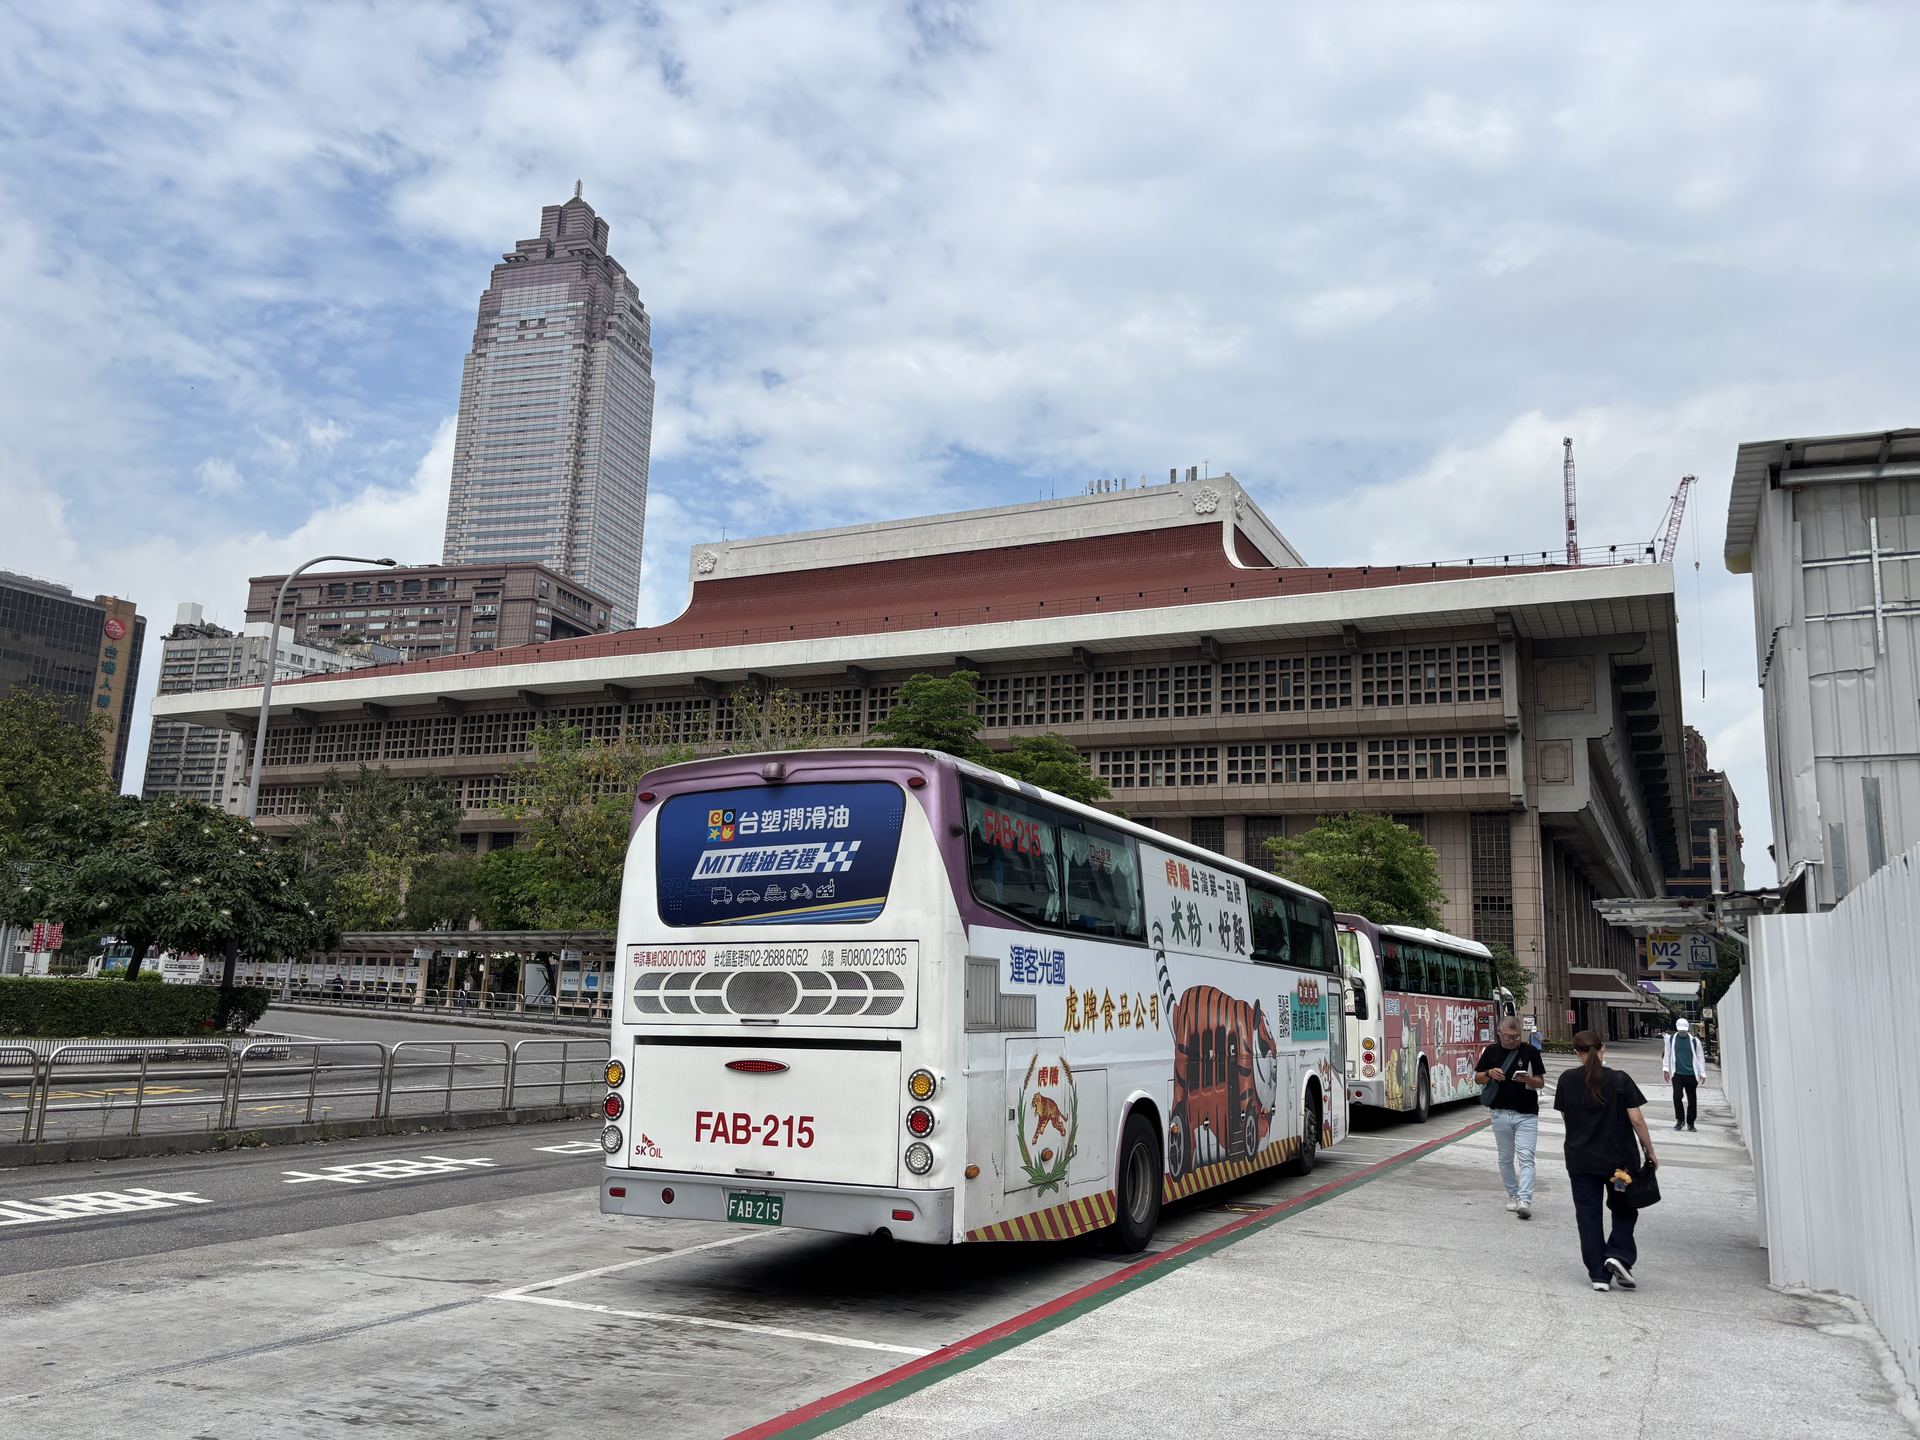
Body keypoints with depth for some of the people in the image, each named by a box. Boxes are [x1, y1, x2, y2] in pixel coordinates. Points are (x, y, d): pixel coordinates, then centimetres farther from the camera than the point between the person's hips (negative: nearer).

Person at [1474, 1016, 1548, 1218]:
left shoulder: (1530, 1052, -2)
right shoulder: (1491, 1051, 4)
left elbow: (1540, 1082, 1)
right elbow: (1477, 1078, 10)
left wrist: (1528, 1080, -20)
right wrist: (1489, 1073, -12)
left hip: (1527, 1115, -3)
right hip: (1501, 1114, 3)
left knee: (1525, 1158, -12)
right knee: (1505, 1158, 12)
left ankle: (1525, 1201, -18)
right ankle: (1512, 1195, 25)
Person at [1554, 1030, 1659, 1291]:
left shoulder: (1567, 1080, -3)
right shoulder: (1620, 1080, -10)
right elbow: (1636, 1119, -9)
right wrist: (1649, 1151, 2)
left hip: (1580, 1160, 1)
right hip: (1620, 1158, -1)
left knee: (1588, 1214, 8)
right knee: (1624, 1209, 18)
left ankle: (1599, 1274, 7)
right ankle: (1618, 1254, -2)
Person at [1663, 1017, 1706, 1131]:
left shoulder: (1694, 1040, 2)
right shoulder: (1671, 1039, 4)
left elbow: (1700, 1057, 7)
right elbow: (1667, 1054, 10)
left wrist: (1702, 1073, 4)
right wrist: (1665, 1068, 4)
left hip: (1691, 1074, 1)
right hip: (1677, 1074, 0)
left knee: (1692, 1099, 5)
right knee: (1677, 1096, -12)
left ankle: (1690, 1123, 18)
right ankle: (1680, 1120, 5)